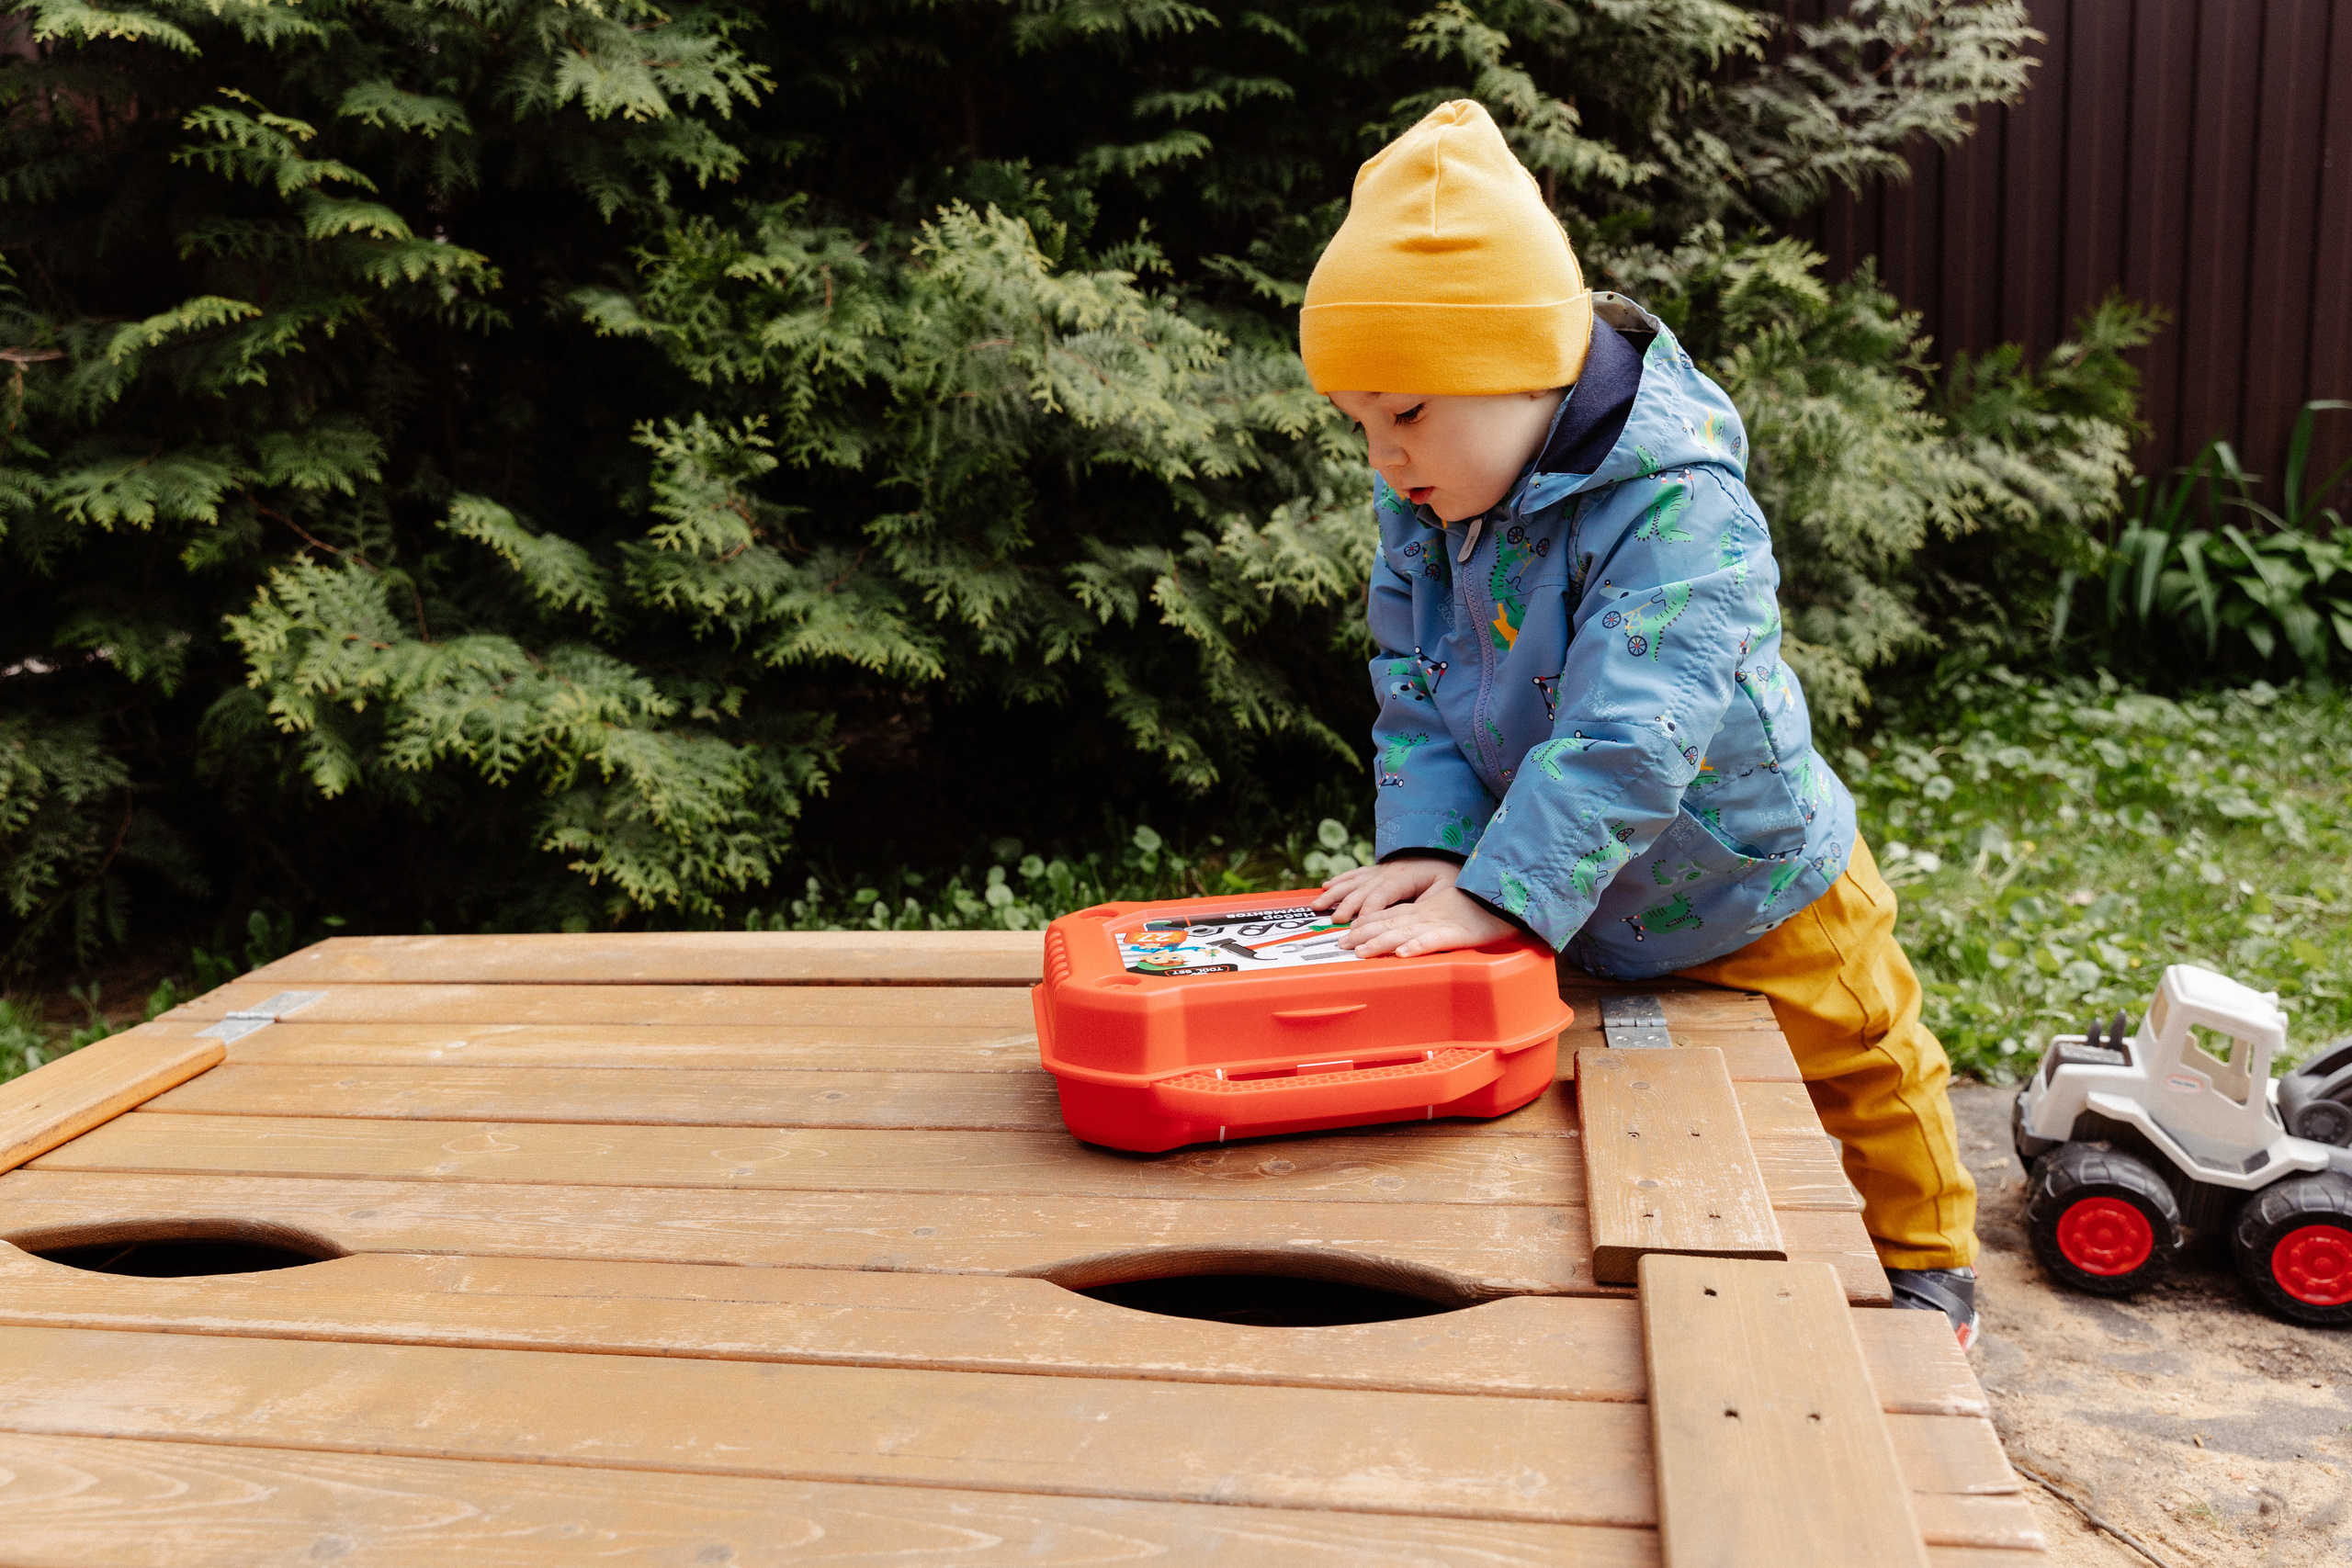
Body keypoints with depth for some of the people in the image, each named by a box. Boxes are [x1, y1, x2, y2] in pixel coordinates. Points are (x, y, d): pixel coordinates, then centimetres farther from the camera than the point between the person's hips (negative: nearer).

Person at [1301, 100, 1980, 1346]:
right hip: (1588, 929, 6)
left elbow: (1623, 740, -40)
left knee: (1860, 1082, 17)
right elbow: (1413, 694, -6)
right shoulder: (1423, 511, -9)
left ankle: (1923, 1265, 40)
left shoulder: (1681, 511, -32)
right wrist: (1428, 846, -22)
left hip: (1753, 909, -5)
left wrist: (1496, 894, -43)